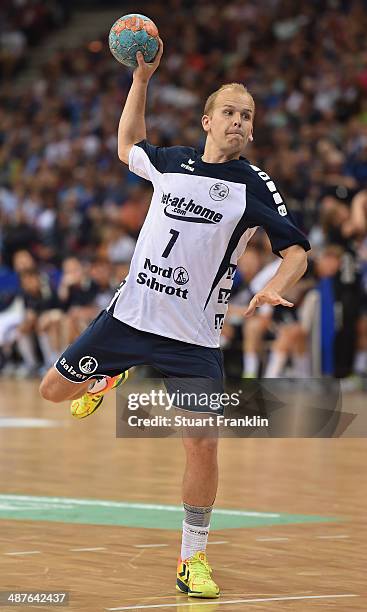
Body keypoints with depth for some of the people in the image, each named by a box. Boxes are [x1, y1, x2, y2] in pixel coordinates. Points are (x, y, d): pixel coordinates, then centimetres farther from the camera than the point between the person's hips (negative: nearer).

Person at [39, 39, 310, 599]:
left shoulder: (256, 186, -4)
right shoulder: (171, 162, 5)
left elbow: (296, 251, -5)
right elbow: (128, 145, 27)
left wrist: (274, 288, -25)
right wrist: (141, 78, 19)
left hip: (193, 337, -3)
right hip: (129, 314, 3)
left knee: (203, 447, -11)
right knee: (53, 390, 10)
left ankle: (193, 558, 7)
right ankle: (109, 381, 45)